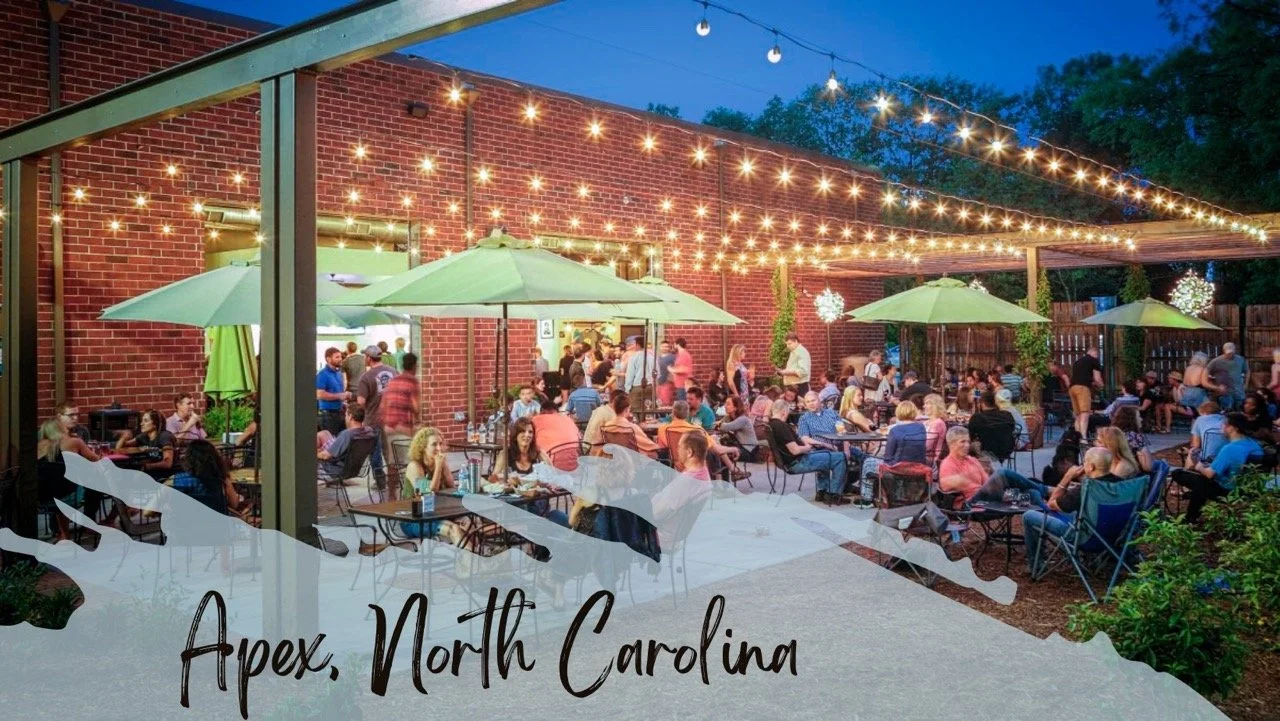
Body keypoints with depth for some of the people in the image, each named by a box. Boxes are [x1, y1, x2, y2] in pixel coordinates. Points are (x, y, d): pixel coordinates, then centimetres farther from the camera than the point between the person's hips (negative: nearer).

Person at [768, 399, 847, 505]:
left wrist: (804, 444, 9)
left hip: (789, 460, 11)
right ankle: (833, 495, 3)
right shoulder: (781, 426, -25)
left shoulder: (771, 424, 6)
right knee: (840, 458, -7)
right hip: (797, 463, -11)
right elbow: (795, 450, -26)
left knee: (825, 455, 33)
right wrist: (808, 448, -6)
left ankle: (822, 491, 30)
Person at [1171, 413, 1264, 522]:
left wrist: (1199, 468, -3)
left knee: (1177, 473, -1)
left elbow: (1210, 473, -25)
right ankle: (1194, 515, 33)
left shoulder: (1230, 449, -30)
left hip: (1224, 489, -9)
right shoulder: (1253, 443, -3)